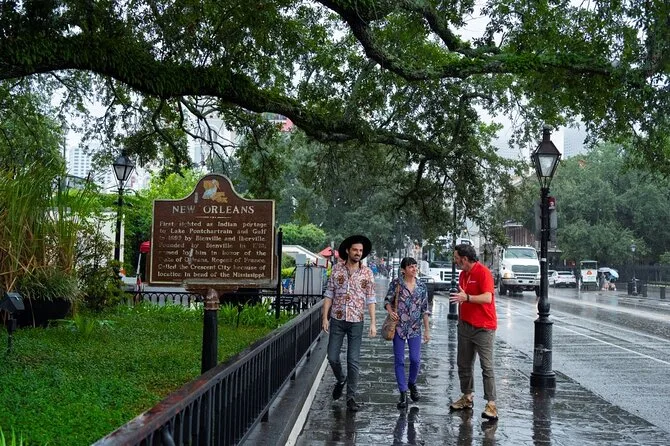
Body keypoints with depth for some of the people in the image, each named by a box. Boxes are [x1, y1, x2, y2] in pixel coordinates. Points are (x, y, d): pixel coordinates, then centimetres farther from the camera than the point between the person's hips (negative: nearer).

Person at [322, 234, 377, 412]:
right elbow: (329, 294, 3)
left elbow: (370, 299, 1)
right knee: (332, 357, 3)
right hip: (337, 320, 1)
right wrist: (325, 317, -2)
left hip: (356, 321, -1)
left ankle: (351, 397, 8)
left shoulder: (367, 272, 1)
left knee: (354, 361, 0)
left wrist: (373, 322, -5)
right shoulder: (337, 269, 1)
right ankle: (341, 380, 33)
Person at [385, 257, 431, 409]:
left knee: (415, 360, -1)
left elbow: (425, 309, 8)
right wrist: (390, 311, -18)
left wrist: (427, 329, 6)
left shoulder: (422, 286, 4)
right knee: (399, 361, 1)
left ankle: (412, 384, 28)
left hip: (415, 328, 2)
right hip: (399, 326, -2)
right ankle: (403, 393, 10)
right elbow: (387, 300, 3)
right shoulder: (396, 283, -3)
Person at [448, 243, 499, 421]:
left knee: (487, 366, -6)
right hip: (465, 325, 8)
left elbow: (487, 298, -25)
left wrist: (466, 297, -36)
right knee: (464, 364, 13)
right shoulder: (463, 274, 12)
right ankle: (467, 397, 25)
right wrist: (459, 316, 18)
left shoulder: (483, 272, -14)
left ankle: (491, 404, -4)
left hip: (483, 327, -8)